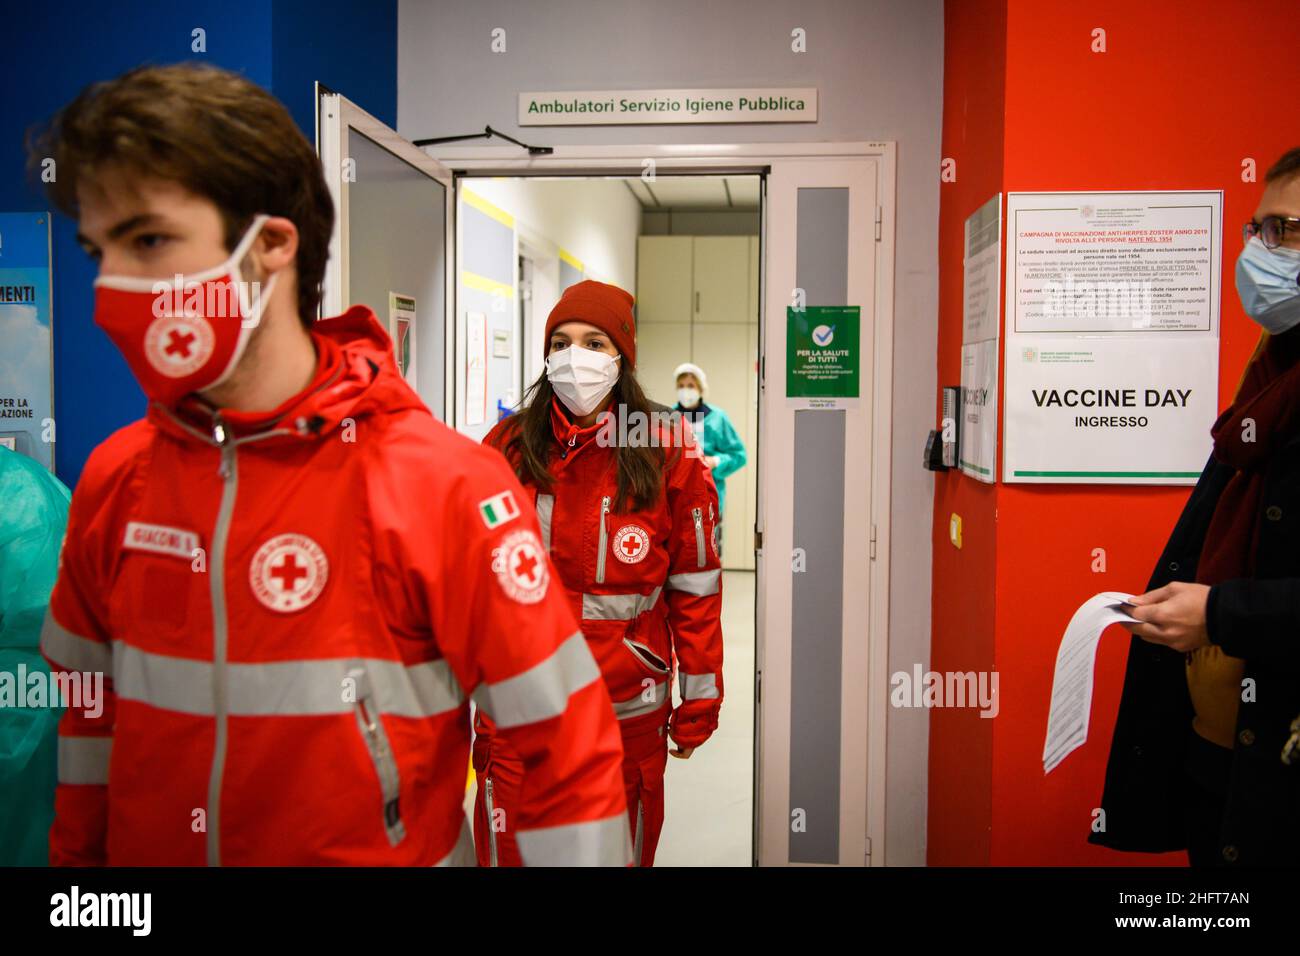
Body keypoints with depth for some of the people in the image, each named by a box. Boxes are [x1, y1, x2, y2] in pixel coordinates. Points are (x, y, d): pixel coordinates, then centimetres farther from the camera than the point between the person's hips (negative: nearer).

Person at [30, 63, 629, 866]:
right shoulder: (114, 478, -6)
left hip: (389, 848, -4)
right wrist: (76, 852, 13)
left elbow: (570, 753, -19)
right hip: (139, 849, 5)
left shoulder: (444, 487, -23)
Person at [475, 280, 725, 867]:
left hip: (628, 715, -1)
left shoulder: (668, 455, -5)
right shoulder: (508, 447, 0)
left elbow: (695, 587, -2)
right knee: (508, 851, 12)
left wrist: (699, 703, 0)